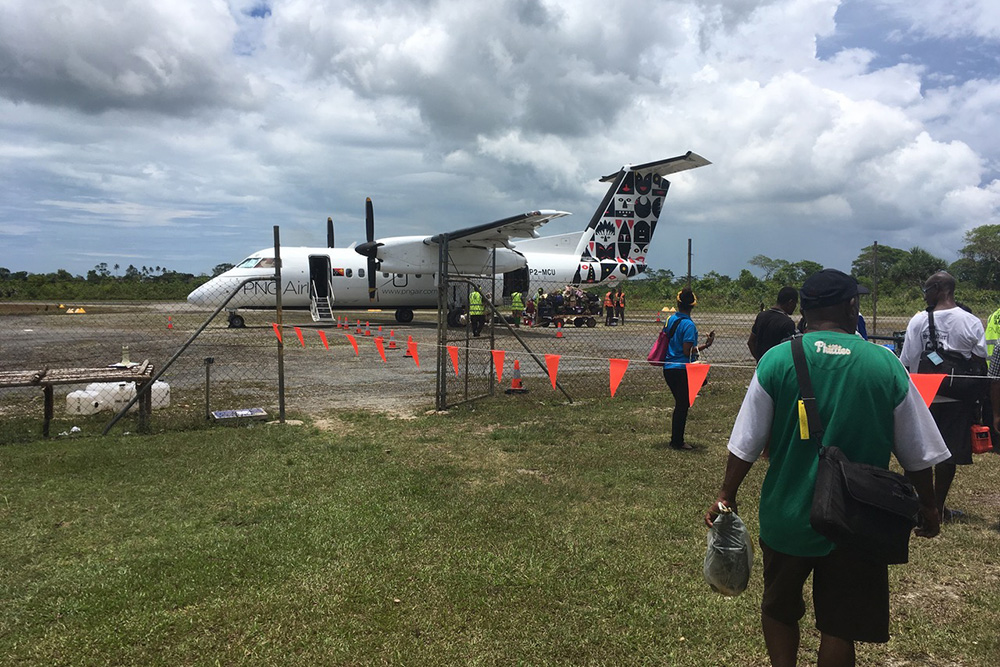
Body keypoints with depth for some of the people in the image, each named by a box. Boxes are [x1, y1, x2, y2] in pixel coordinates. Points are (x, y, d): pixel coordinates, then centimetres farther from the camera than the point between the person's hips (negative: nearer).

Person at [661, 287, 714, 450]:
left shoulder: (670, 319, 5)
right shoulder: (688, 325, -16)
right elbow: (687, 351, -19)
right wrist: (705, 345, -14)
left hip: (668, 368, 7)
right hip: (682, 369, -7)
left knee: (679, 403, 18)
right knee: (682, 405, 5)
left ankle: (676, 439, 25)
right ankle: (677, 441, 14)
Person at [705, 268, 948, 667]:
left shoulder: (777, 360, -11)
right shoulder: (884, 364, -8)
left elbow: (746, 445, -7)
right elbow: (917, 455, 1)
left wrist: (727, 494, 7)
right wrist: (928, 507, 17)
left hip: (787, 515, 0)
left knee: (779, 609, 22)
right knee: (839, 626, 15)